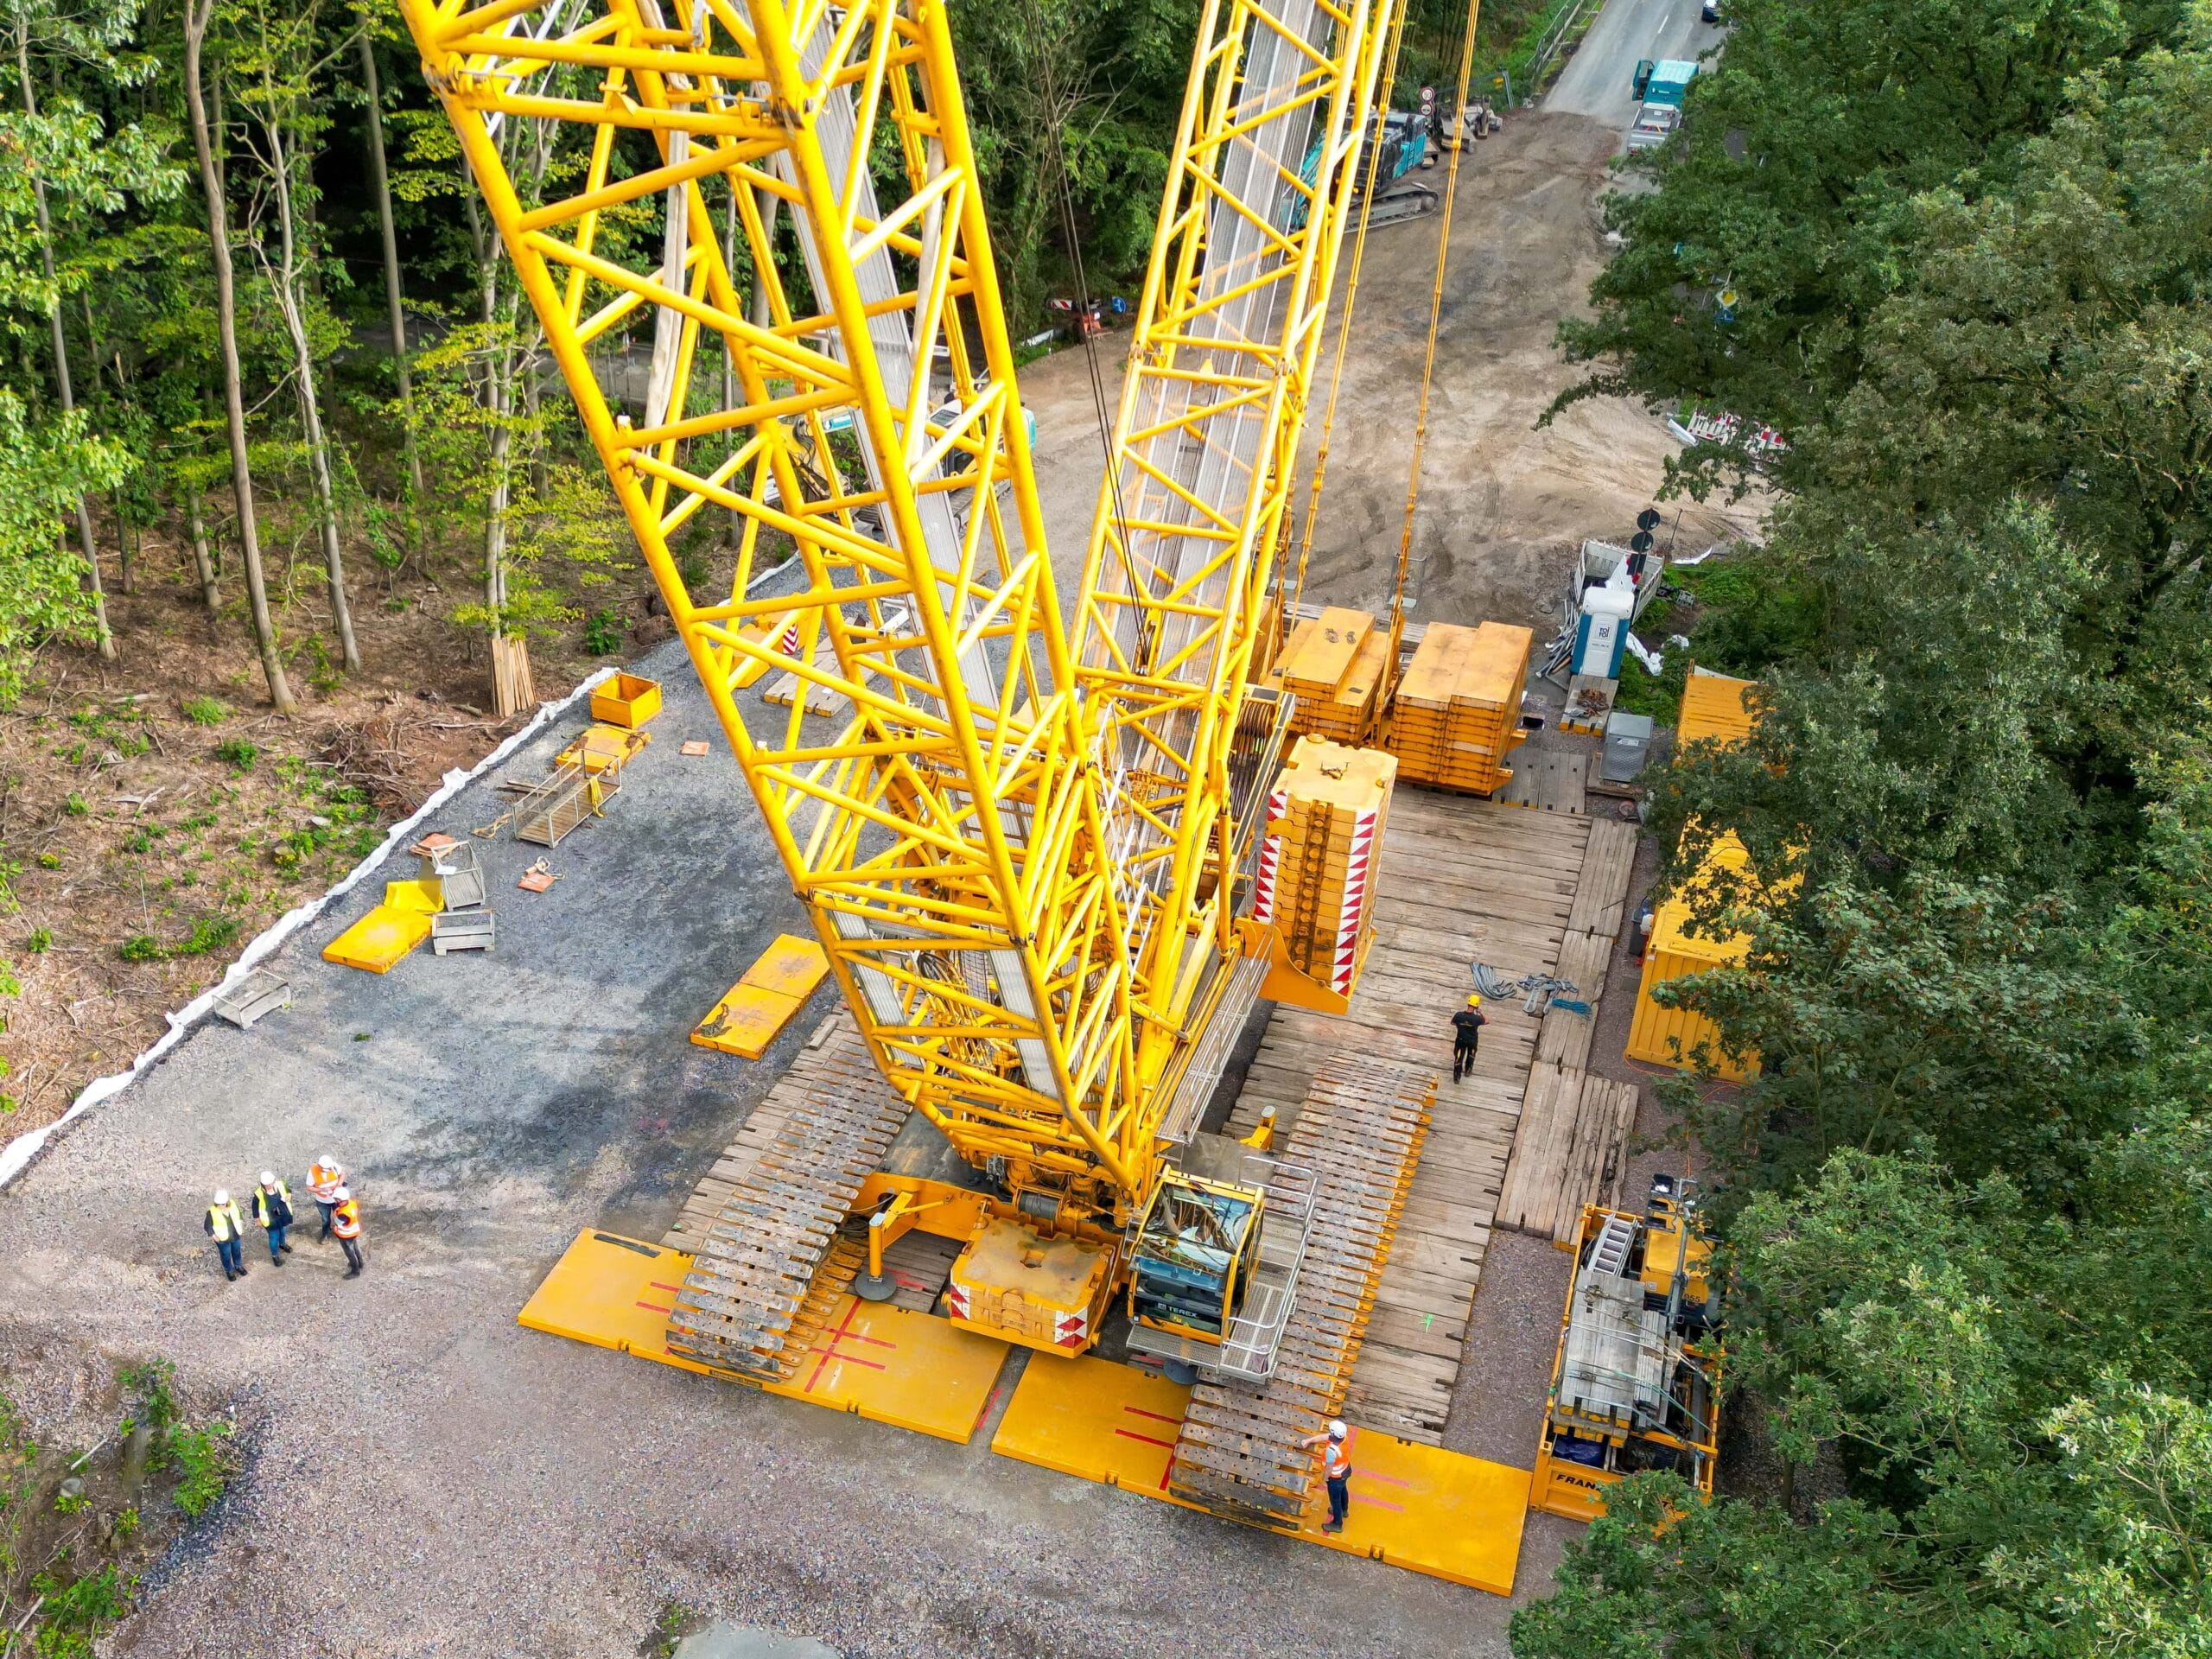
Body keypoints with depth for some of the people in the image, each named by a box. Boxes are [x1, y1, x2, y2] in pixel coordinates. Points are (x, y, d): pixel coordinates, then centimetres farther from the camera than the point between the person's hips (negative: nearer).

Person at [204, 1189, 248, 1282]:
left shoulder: (233, 1205, -15)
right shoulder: (212, 1211, -27)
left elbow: (239, 1215, 4)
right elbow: (207, 1225, -14)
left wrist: (241, 1227, 4)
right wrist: (213, 1235, -23)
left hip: (236, 1236, 4)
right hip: (222, 1239, -4)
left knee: (237, 1251, 26)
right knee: (226, 1255, 19)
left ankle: (238, 1266, 53)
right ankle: (229, 1271, 45)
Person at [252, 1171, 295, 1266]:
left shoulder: (280, 1185, -22)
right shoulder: (259, 1194, -29)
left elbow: (288, 1190, 1)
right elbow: (255, 1208, -13)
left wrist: (289, 1196, -23)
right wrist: (258, 1222, -5)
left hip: (283, 1215, 4)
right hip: (271, 1220, -4)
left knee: (282, 1231, 31)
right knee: (274, 1237, 15)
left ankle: (282, 1244, 62)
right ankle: (275, 1255, 41)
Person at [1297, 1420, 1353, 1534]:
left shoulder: (1331, 1449, -43)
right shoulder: (1344, 1437, -21)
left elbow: (1329, 1467, -27)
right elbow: (1323, 1437, -8)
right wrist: (1309, 1440, -6)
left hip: (1336, 1477, -7)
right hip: (1345, 1471, 7)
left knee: (1335, 1499, 16)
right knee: (1343, 1490, 33)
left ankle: (1337, 1524, 37)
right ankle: (1343, 1510, 60)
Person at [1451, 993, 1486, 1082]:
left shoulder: (1459, 1015, -27)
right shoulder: (1477, 1018, -30)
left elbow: (1452, 1023, -5)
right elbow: (1487, 1021, -9)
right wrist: (1481, 1013, 1)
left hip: (1461, 1040, 0)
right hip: (1472, 1041, 0)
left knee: (1458, 1058, 16)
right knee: (1471, 1055, 29)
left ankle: (1456, 1077, 23)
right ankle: (1468, 1070, 47)